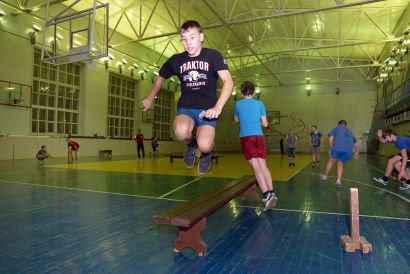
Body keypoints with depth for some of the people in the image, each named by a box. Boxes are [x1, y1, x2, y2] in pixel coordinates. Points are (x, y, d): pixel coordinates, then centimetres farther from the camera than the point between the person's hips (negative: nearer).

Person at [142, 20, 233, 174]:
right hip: (185, 107, 2)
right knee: (181, 132, -33)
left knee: (204, 145, -27)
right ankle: (191, 144, 6)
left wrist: (218, 107, -30)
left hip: (207, 109, -2)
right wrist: (150, 99, 22)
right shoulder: (176, 60, 3)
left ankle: (207, 152, 14)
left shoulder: (213, 56, -5)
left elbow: (228, 81, -16)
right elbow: (160, 79, 21)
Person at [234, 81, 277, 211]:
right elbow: (265, 124, 11)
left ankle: (267, 195, -21)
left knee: (256, 166, -9)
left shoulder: (238, 104, 9)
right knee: (263, 165, 5)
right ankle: (271, 192, -1)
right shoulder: (259, 104, 9)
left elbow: (236, 119, 25)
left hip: (246, 137, -2)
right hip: (259, 136, 2)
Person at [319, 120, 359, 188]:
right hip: (348, 151, 3)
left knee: (331, 161, 20)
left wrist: (332, 149, 15)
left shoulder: (336, 128, 25)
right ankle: (338, 181, 9)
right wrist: (356, 152, 57)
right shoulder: (350, 132, 36)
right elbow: (356, 144, 42)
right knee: (340, 164, 22)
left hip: (337, 148, -3)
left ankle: (324, 176, 34)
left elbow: (331, 138, 9)